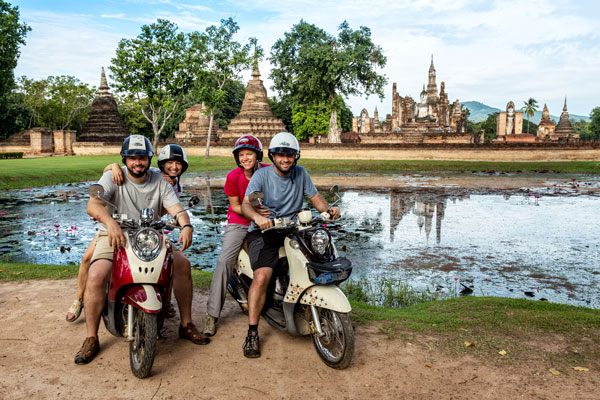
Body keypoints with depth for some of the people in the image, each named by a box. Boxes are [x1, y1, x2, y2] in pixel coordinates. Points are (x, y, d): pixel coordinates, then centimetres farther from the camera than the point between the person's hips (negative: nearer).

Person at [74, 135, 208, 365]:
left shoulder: (159, 181, 4)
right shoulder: (113, 177, -6)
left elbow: (176, 209, -6)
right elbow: (93, 204, -23)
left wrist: (186, 226, -29)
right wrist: (110, 222, -44)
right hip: (114, 236, -3)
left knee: (182, 263, -13)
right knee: (96, 276, -27)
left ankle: (186, 325, 2)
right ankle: (91, 338, -7)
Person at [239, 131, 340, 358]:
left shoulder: (300, 173, 8)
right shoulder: (262, 175, -5)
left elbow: (315, 197, 11)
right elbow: (245, 204, -17)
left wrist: (328, 209, -12)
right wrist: (257, 217, -40)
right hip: (263, 231, -4)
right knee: (262, 276, -25)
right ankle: (252, 334, -12)